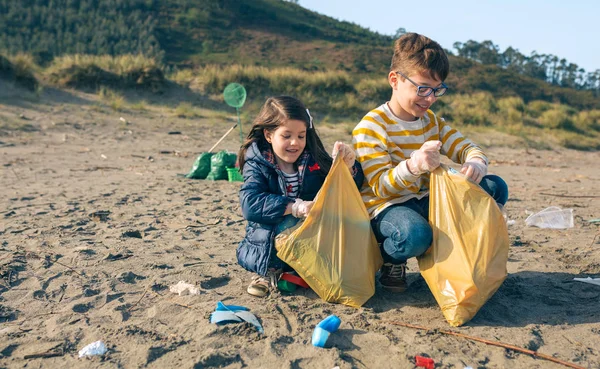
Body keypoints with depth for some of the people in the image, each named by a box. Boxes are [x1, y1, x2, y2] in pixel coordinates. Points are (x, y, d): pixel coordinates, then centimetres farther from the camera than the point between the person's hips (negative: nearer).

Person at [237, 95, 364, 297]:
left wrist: (348, 165, -21)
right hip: (266, 242, -4)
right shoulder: (257, 164, -6)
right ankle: (270, 269, -6)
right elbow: (250, 203, -24)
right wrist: (294, 207, -35)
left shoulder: (313, 160, 0)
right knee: (288, 223, -34)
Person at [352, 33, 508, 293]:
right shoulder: (370, 127, -15)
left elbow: (465, 147, 5)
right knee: (415, 235, -42)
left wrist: (476, 163, -22)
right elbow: (380, 187, -21)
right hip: (387, 205, -7)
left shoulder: (432, 121, 9)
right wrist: (413, 165, -42)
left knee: (495, 187, -3)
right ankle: (391, 261, -4)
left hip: (427, 201, 7)